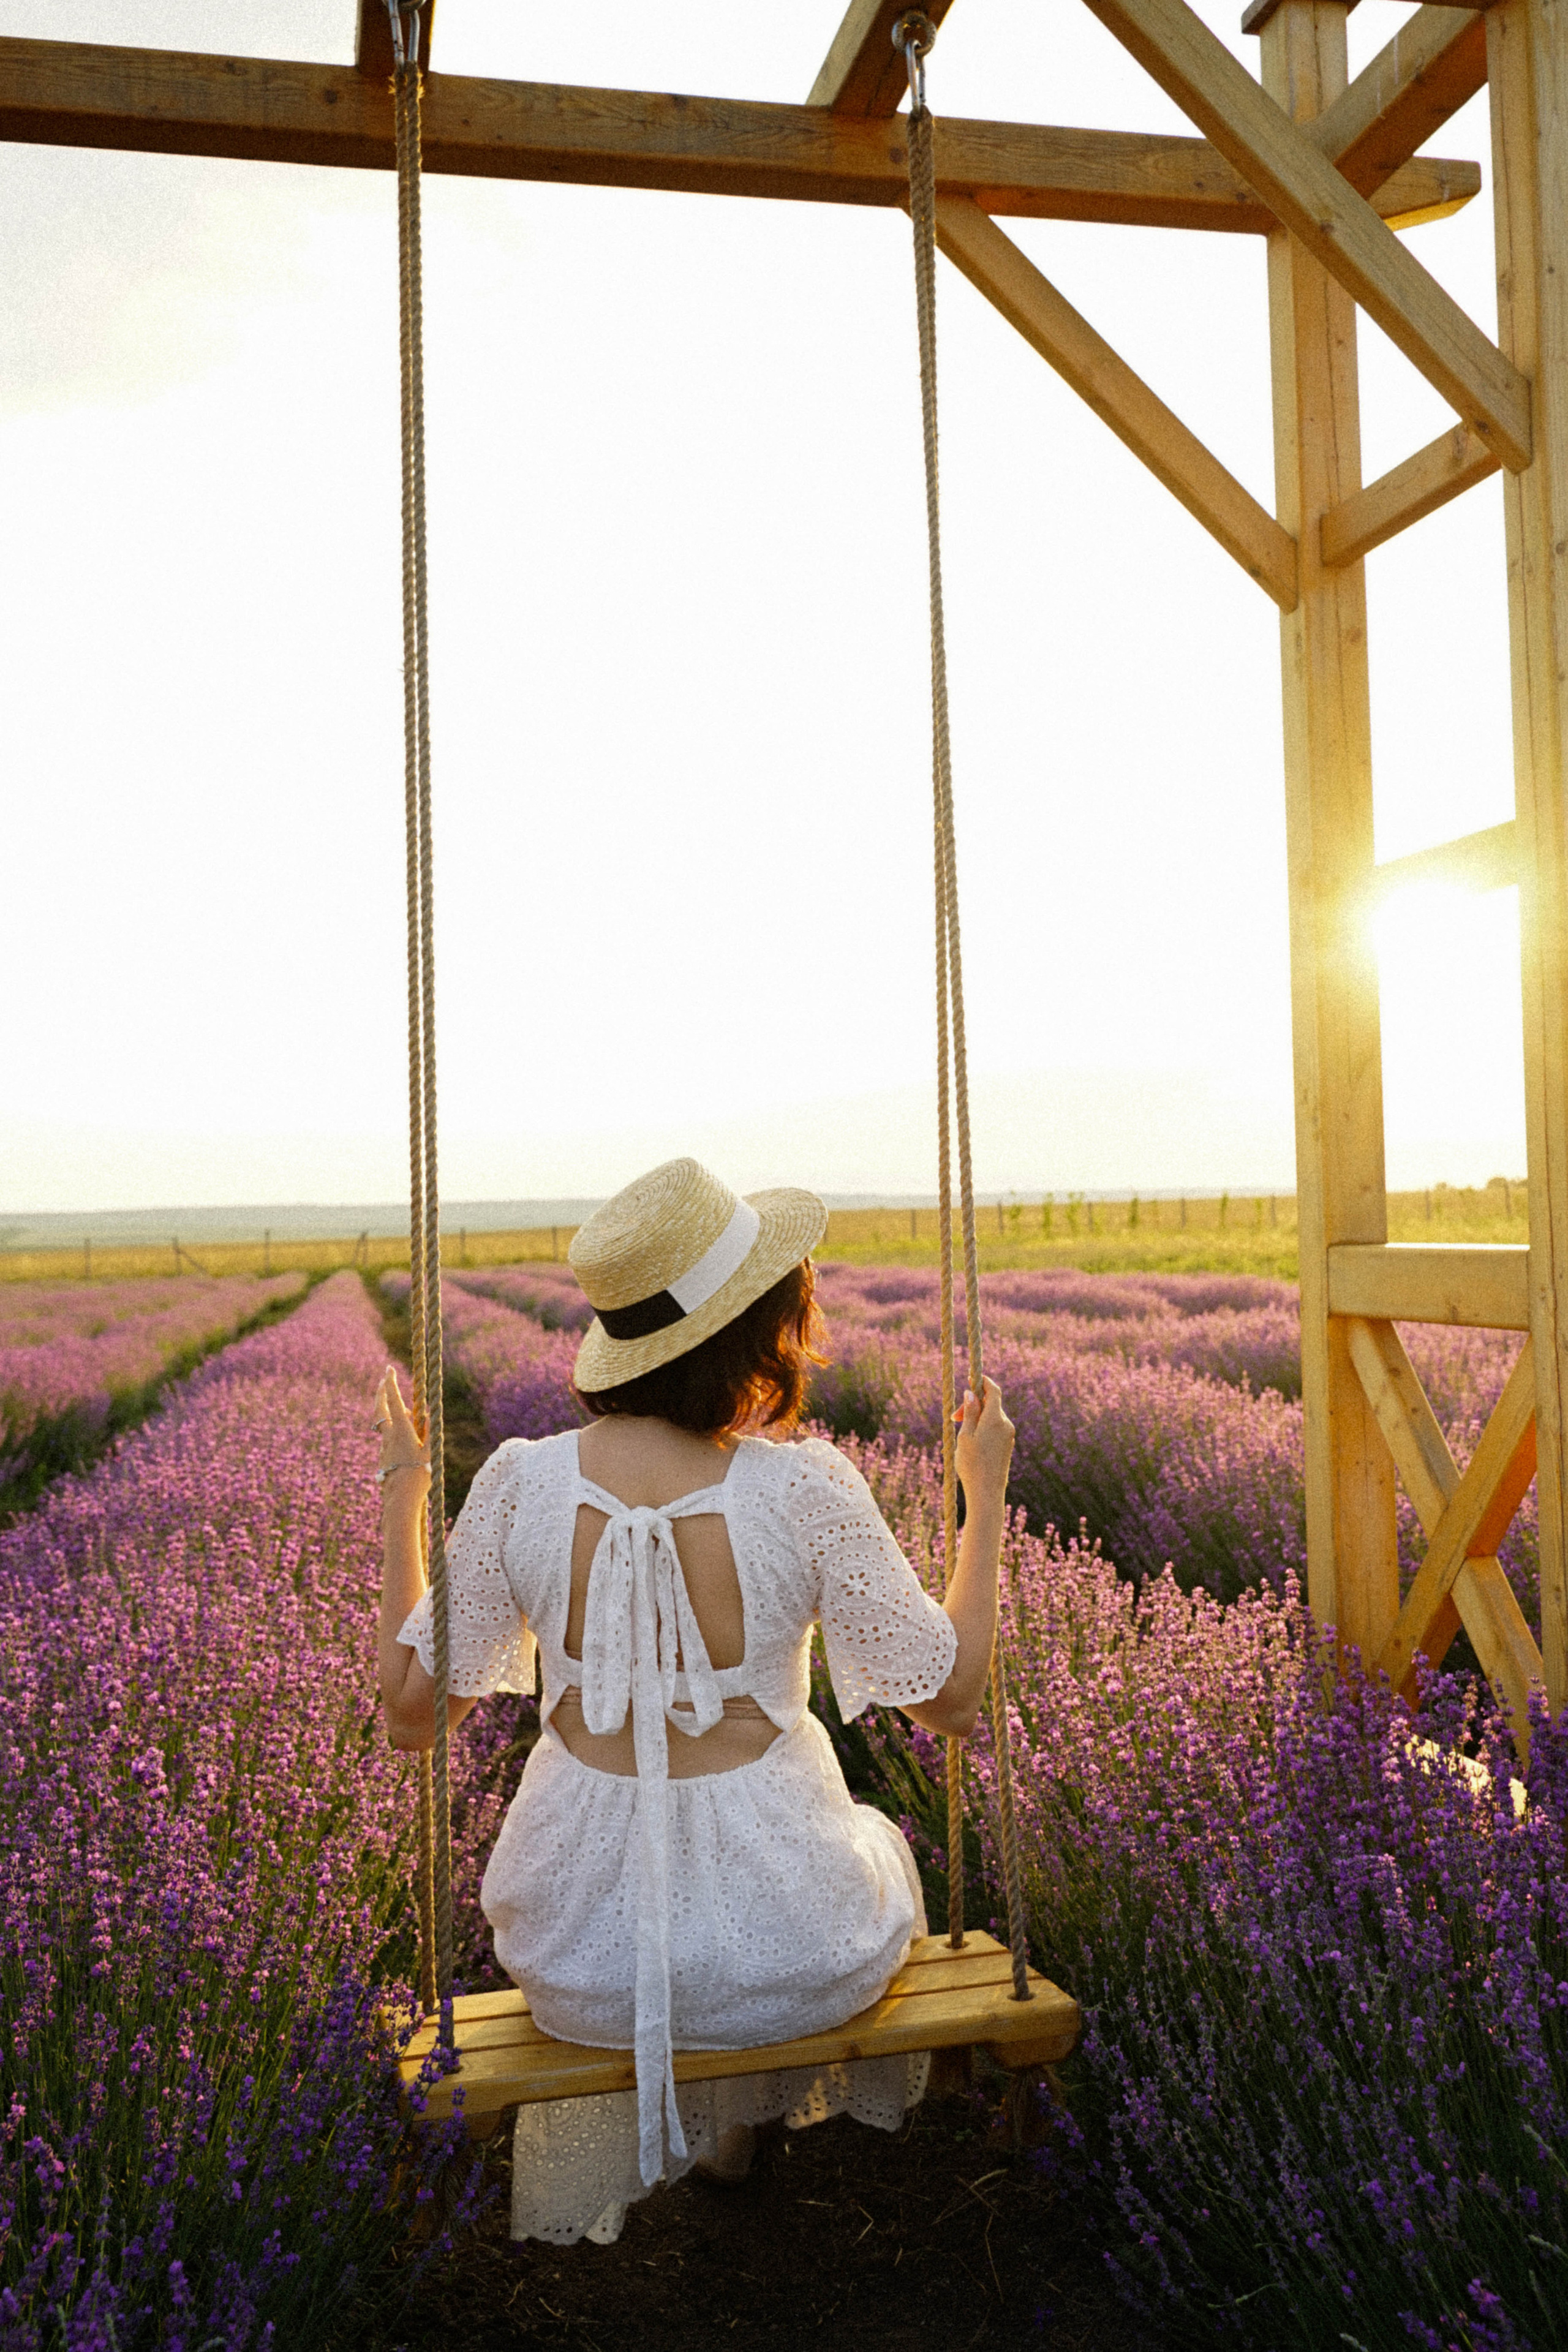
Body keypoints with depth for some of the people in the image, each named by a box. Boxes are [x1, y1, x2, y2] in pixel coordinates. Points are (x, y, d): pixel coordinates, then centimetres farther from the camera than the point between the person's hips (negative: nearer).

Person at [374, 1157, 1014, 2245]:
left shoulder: (522, 1482, -15)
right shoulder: (805, 1486, -21)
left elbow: (411, 1711, -3)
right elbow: (952, 1700, -9)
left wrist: (402, 1495, 4)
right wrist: (987, 1496, 0)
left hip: (579, 1959, 2)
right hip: (787, 1953, -1)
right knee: (875, 1838, 36)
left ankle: (618, 2159, 57)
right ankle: (736, 2124, 55)